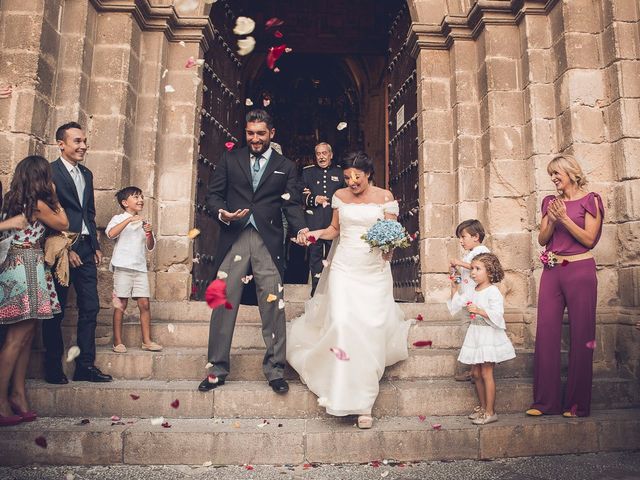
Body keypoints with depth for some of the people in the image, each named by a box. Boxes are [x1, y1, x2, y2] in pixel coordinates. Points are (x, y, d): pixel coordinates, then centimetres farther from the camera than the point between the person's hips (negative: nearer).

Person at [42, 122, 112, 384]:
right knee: (56, 310, 3)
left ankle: (85, 365, 12)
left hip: (86, 248, 7)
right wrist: (65, 250, -13)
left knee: (90, 308, 5)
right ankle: (53, 368, 16)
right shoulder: (49, 172, -6)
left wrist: (96, 246, 14)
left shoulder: (86, 174, 17)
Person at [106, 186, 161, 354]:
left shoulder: (143, 222, 19)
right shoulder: (119, 218, 3)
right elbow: (111, 233, -19)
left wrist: (149, 233, -3)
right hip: (123, 266, -5)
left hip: (140, 267, 5)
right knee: (121, 304, -1)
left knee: (144, 303, 1)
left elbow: (150, 247, 15)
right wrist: (129, 219, -23)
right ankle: (117, 342, 7)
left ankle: (147, 341, 6)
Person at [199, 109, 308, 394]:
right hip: (233, 239, 1)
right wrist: (222, 213, -10)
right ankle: (217, 369, 13)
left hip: (268, 242, 0)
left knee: (273, 306, -3)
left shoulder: (285, 167, 13)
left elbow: (292, 204, 5)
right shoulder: (230, 159, 15)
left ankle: (275, 370, 8)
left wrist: (301, 228, -14)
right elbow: (213, 194, 12)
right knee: (224, 303, 1)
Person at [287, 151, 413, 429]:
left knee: (371, 331, -3)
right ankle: (341, 392, 6)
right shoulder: (340, 196, 7)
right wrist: (316, 233, -3)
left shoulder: (385, 197, 0)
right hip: (344, 268, 2)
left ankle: (363, 402, 12)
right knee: (342, 324, -13)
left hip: (374, 272, -1)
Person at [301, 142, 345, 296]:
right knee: (315, 257, 6)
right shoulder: (307, 172, 7)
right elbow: (300, 196, 2)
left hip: (335, 224, 1)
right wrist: (313, 200, -13)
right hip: (314, 224, 0)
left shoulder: (340, 172, 8)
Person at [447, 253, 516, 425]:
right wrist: (455, 288, 9)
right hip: (475, 334, 8)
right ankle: (482, 407, 25)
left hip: (489, 335, -8)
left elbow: (497, 315, -21)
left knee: (486, 373, -5)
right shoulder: (472, 291, 11)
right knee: (476, 373, 12)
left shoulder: (493, 291, -13)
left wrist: (478, 310, -27)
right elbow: (456, 304, 15)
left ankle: (490, 412, 3)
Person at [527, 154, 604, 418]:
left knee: (581, 335, 1)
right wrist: (552, 221, -7)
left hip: (579, 270, -4)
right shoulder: (550, 201, 14)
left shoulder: (590, 200, 1)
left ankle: (577, 403, 11)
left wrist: (564, 219, -14)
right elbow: (542, 239, 10)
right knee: (546, 332, 0)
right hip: (552, 270, 5)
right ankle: (545, 401, 7)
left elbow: (589, 239, -6)